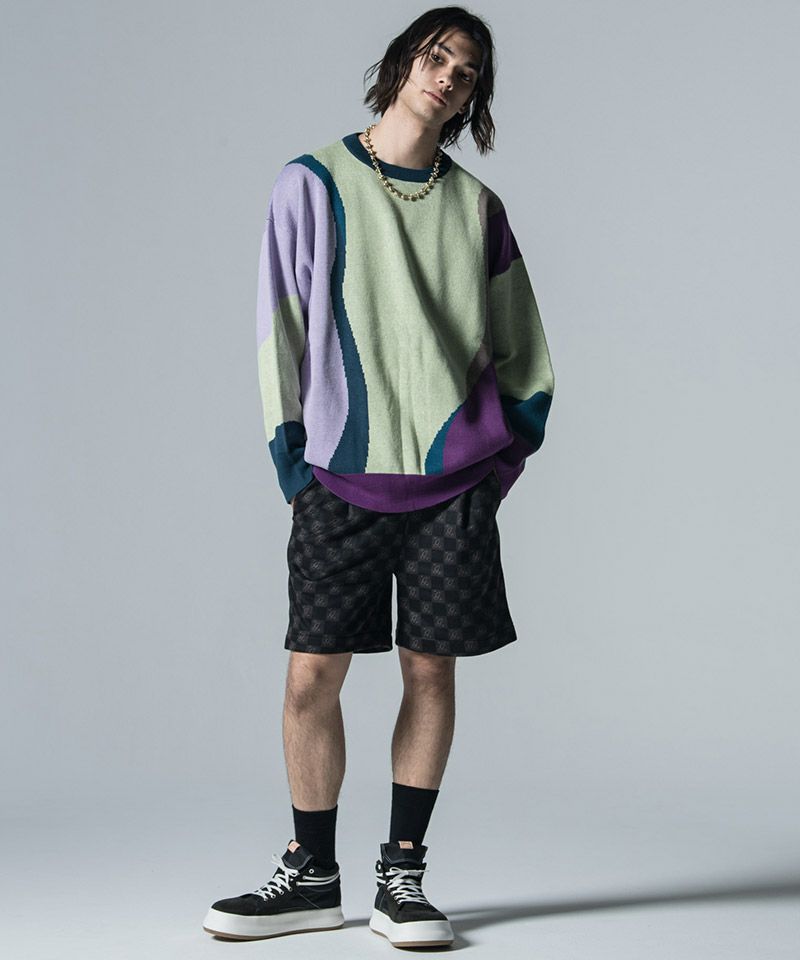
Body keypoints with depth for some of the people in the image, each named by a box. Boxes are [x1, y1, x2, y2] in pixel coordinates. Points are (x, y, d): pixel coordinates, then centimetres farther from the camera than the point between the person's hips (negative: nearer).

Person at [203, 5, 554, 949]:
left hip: (454, 479, 2)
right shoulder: (313, 183, 4)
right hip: (343, 476, -1)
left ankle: (401, 875, 13)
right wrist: (292, 462, -2)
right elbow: (279, 327, 3)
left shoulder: (477, 207, 11)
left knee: (430, 669, 2)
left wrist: (508, 453, 6)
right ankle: (312, 876, 12)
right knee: (312, 674, -3)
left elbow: (523, 345, 16)